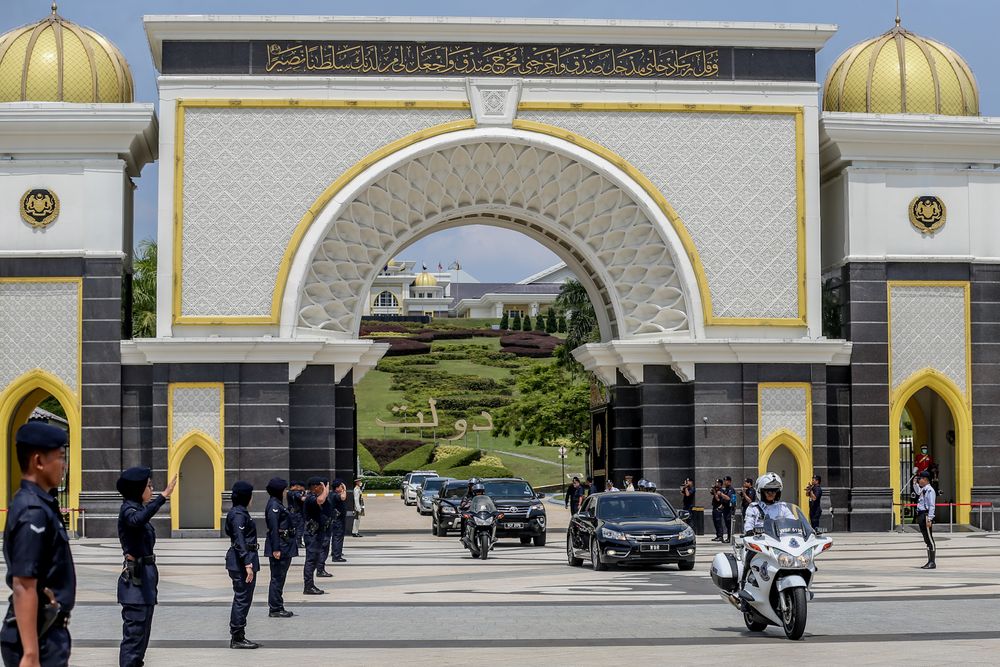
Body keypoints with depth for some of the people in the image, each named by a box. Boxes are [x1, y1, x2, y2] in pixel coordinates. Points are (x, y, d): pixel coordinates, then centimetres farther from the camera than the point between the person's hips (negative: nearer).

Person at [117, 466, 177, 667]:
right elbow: (137, 520, -38)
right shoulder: (128, 510, -15)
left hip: (145, 574, 10)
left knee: (142, 630, 12)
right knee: (135, 631, -11)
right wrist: (163, 496, -44)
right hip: (136, 577, -10)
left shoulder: (138, 509, 15)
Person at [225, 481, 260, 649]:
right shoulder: (239, 514, -16)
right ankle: (237, 638, -1)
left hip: (240, 561, 11)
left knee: (241, 599, 14)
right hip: (243, 561, -11)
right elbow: (240, 542, -21)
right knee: (243, 599, -5)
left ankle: (237, 637, 19)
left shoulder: (239, 512, 14)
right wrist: (248, 564, -25)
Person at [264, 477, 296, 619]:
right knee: (277, 578, -4)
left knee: (279, 577, 14)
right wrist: (276, 549, -22)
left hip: (284, 545, 10)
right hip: (280, 546, -10)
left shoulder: (278, 504, 15)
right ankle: (275, 609, 1)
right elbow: (273, 528, -20)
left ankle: (277, 607, 20)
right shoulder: (274, 505, -16)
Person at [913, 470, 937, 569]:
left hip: (926, 516, -10)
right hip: (921, 516, 10)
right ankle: (930, 561, 18)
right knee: (927, 540, 13)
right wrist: (915, 483, 27)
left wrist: (929, 519, -24)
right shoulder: (923, 490, 15)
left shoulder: (930, 490, -13)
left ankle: (932, 563, -4)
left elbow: (932, 506, -19)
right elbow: (917, 492, 42)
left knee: (930, 540, -6)